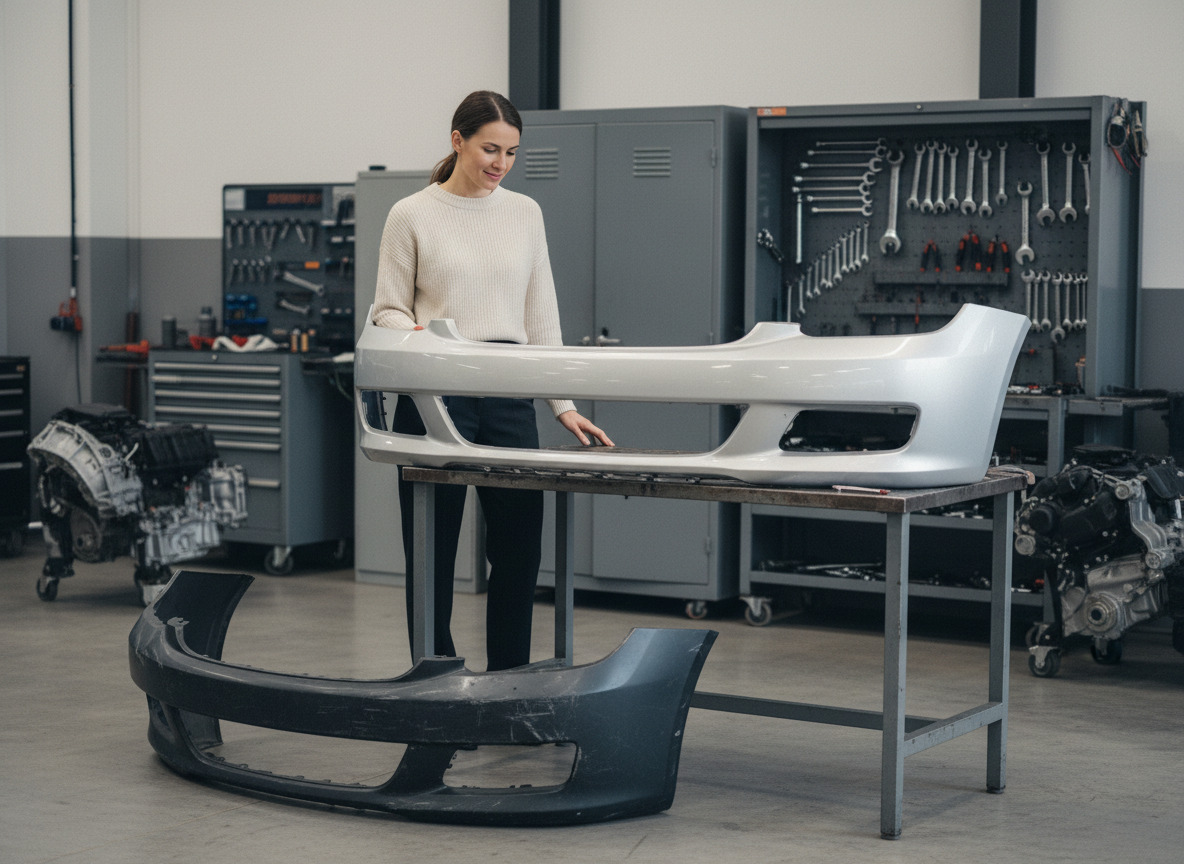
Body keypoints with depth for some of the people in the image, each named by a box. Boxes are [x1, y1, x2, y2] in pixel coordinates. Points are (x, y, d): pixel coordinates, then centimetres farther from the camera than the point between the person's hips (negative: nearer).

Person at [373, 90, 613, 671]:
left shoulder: (524, 213, 10)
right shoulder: (412, 216, -1)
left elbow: (542, 316, 11)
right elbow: (388, 309, 2)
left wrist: (563, 405, 6)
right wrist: (413, 335, -22)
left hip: (509, 394, 3)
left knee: (519, 545, 3)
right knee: (433, 548, 2)